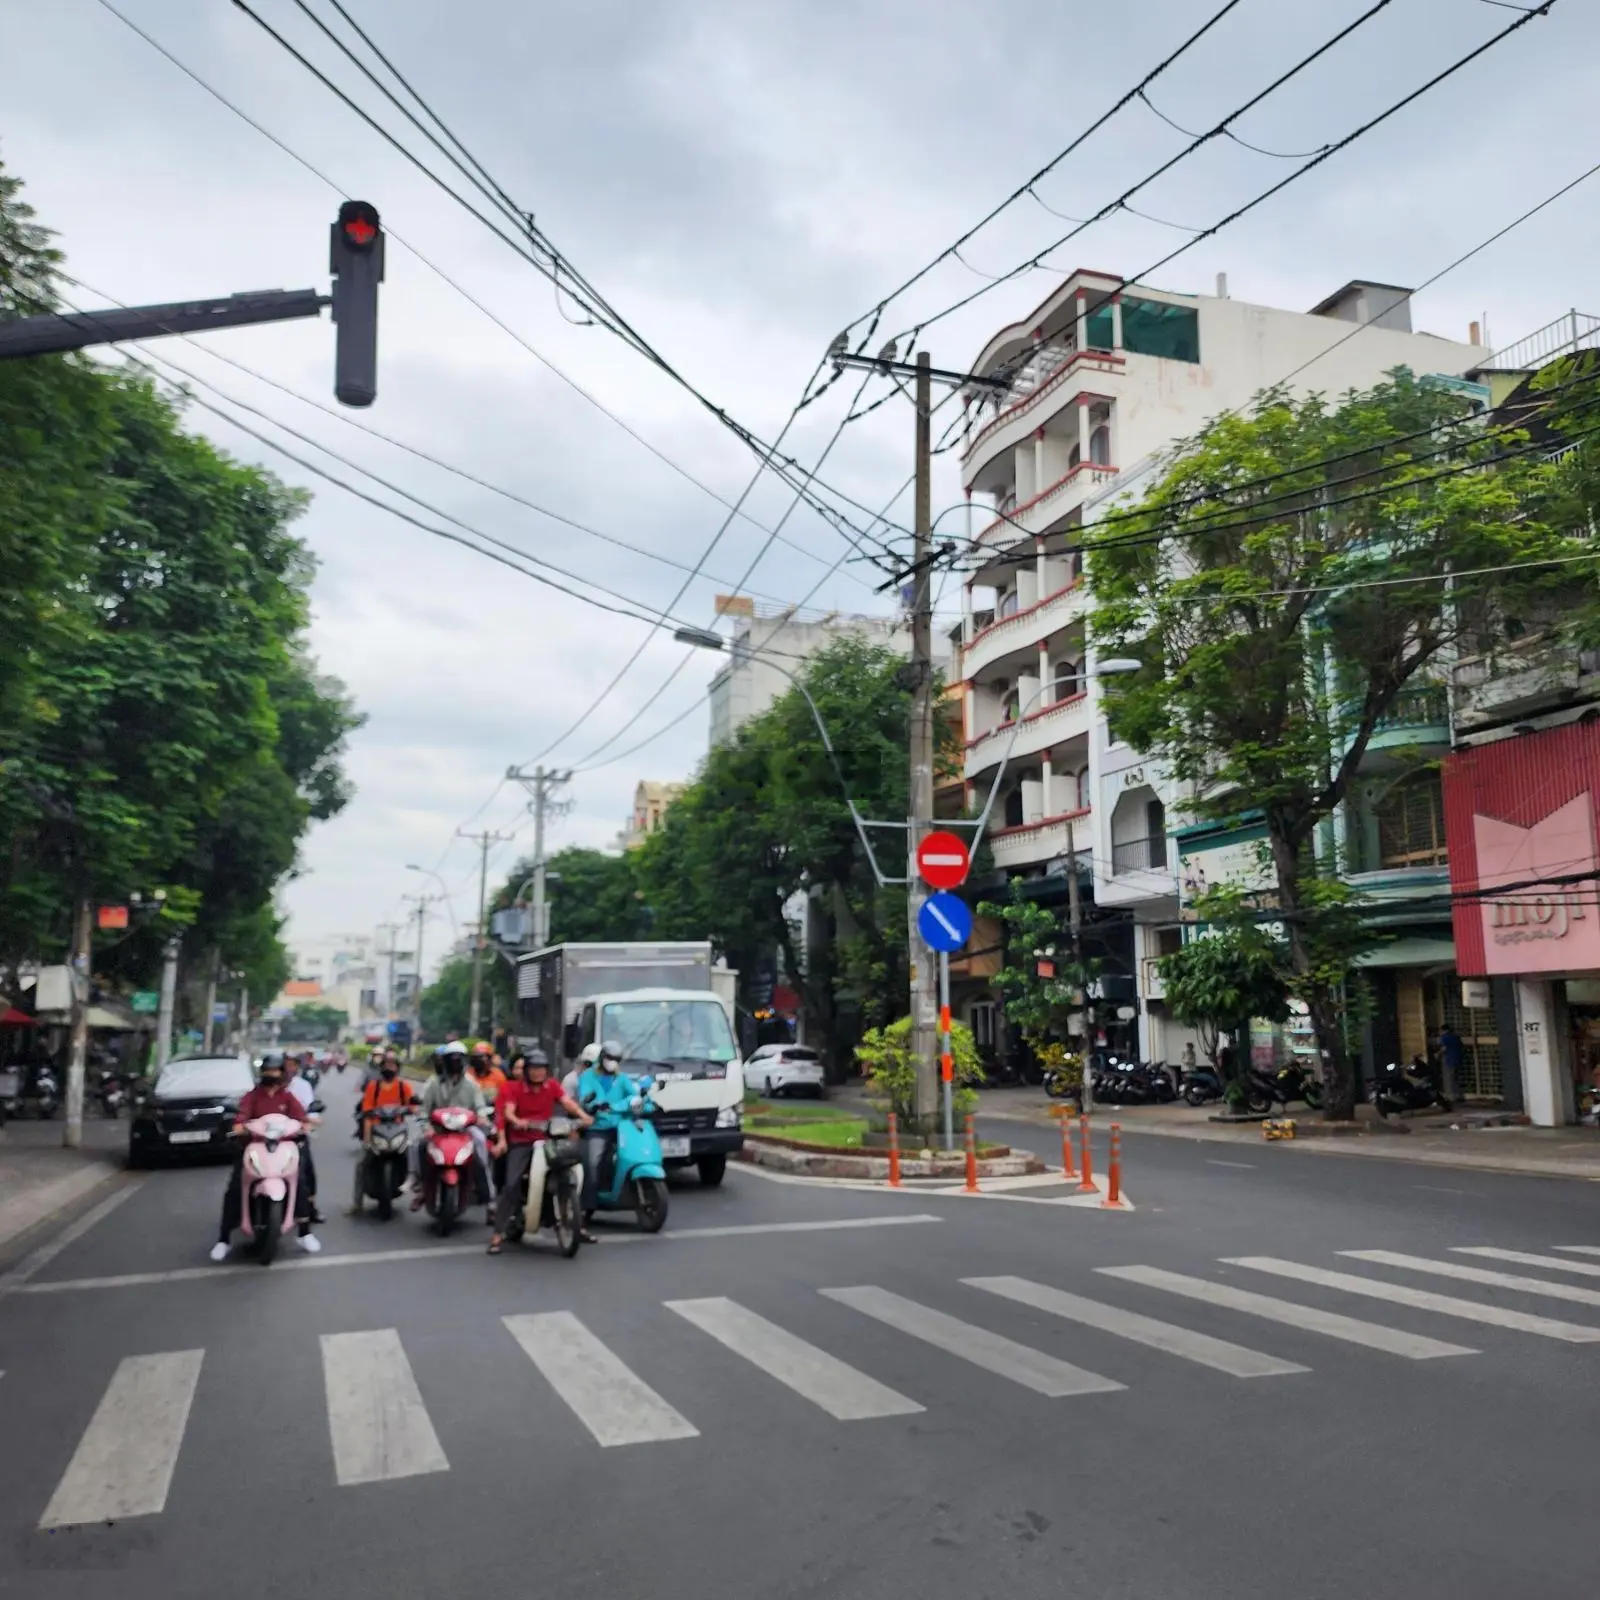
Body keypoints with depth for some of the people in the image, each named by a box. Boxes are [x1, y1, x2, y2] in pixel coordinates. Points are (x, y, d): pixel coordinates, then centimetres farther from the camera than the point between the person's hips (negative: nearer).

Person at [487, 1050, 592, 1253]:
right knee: (511, 1185, -18)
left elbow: (567, 1101, -8)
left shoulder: (552, 1085, 6)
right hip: (521, 1141, -3)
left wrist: (582, 1115, -27)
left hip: (547, 1139, 3)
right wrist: (517, 1121, -40)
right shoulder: (513, 1087, -3)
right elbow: (508, 1111, -17)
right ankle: (498, 1234, -12)